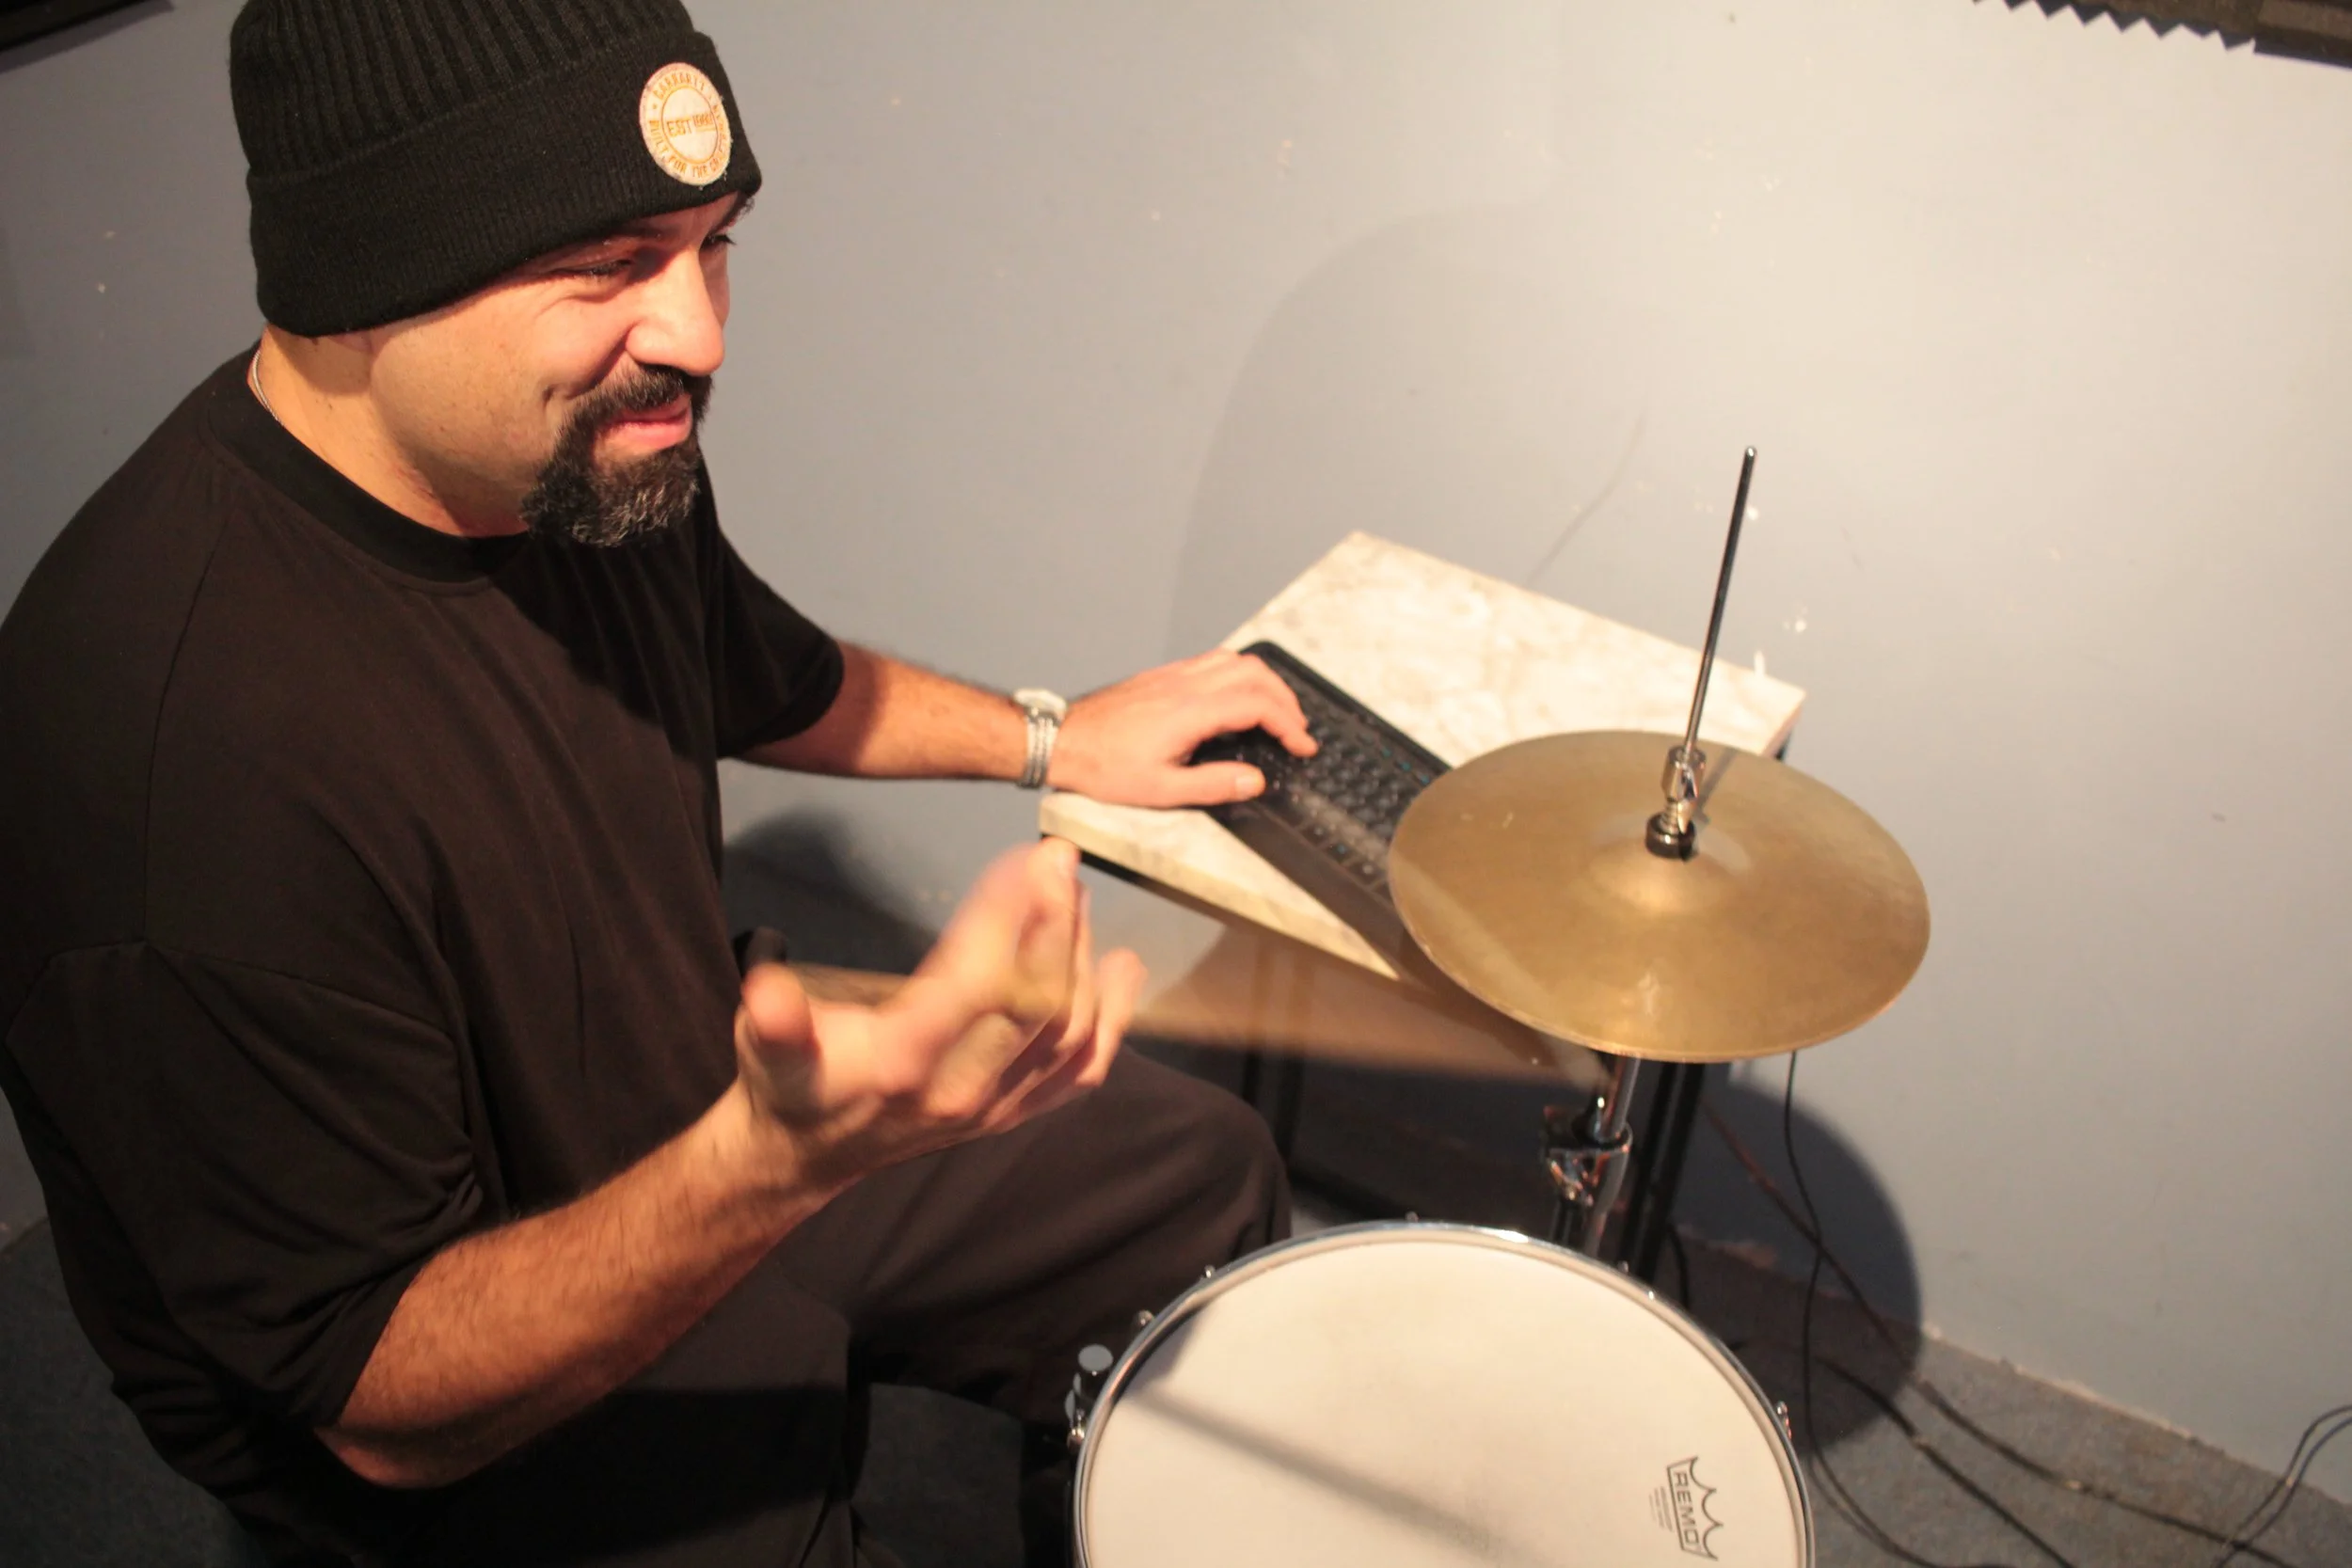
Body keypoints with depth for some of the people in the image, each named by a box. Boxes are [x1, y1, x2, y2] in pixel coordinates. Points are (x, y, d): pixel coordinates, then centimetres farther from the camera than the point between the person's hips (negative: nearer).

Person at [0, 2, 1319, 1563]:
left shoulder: (594, 447, -11)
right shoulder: (191, 742, -38)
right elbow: (384, 1402, -31)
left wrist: (1052, 738, 8)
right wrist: (784, 1158, -46)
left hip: (711, 1122, 8)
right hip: (479, 1430, -7)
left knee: (1204, 1174, 16)